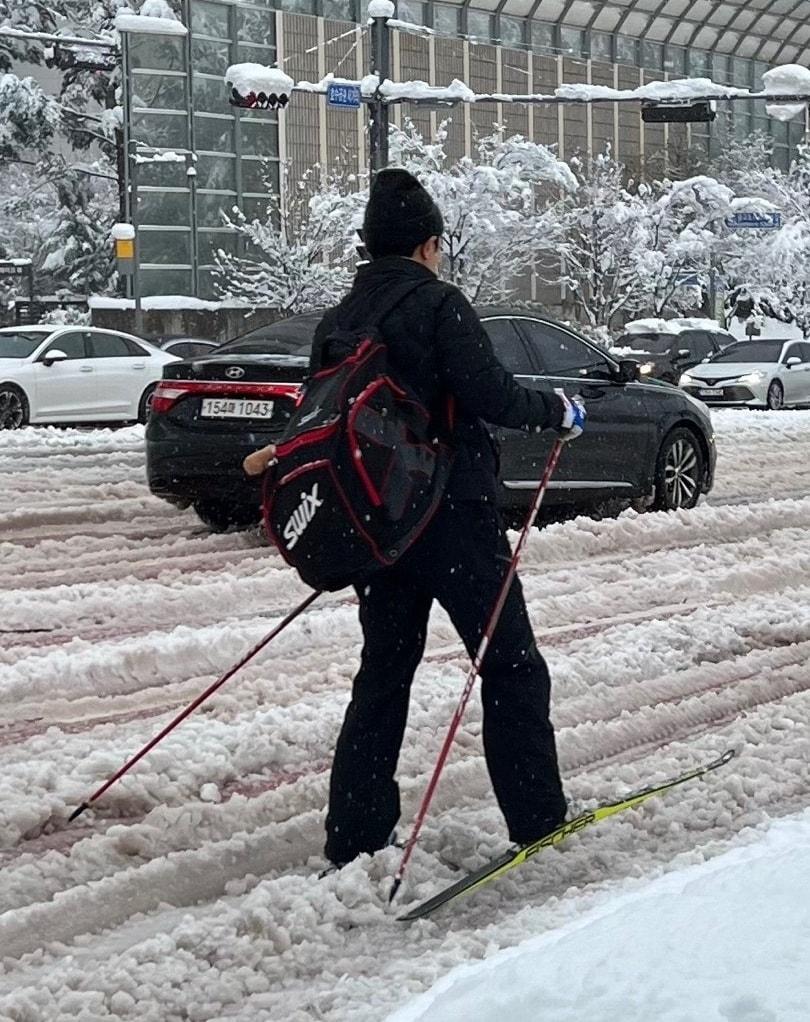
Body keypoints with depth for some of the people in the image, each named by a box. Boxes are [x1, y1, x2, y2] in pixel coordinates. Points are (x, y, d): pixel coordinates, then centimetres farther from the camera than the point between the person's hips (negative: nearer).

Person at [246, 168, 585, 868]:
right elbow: (489, 395, -19)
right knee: (512, 667, 5)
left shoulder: (338, 320, 9)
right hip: (453, 515, -6)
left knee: (384, 673, 13)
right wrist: (558, 412, -2)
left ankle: (354, 837, 10)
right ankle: (536, 818, 7)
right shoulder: (438, 304, -10)